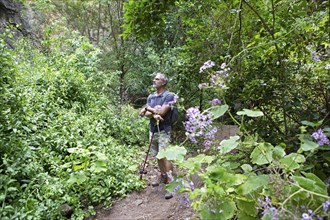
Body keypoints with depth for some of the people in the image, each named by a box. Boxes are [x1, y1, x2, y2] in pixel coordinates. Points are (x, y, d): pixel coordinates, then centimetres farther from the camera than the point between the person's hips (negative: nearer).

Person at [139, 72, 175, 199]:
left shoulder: (168, 96, -10)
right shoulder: (150, 97, 11)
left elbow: (162, 112, -20)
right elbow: (146, 114, 1)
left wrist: (148, 108, -6)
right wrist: (154, 114, -20)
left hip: (163, 131, -7)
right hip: (152, 130, 7)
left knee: (165, 157, -10)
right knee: (157, 156, 15)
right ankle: (163, 176, 32)